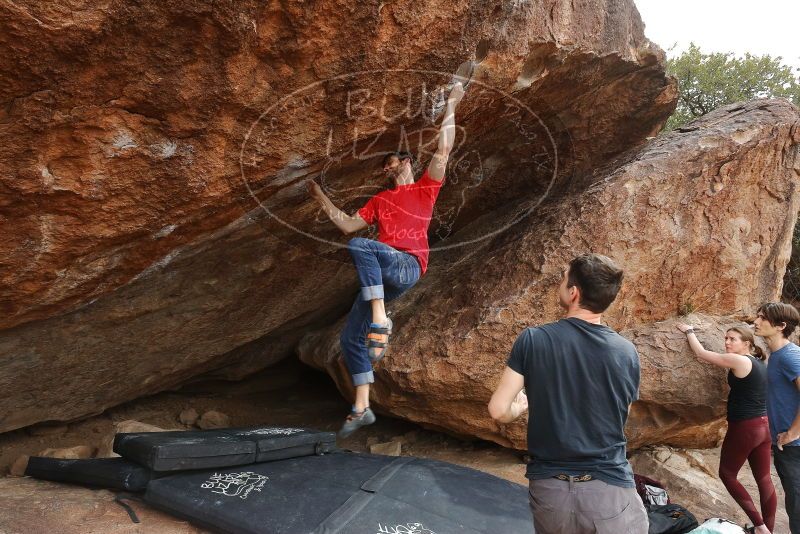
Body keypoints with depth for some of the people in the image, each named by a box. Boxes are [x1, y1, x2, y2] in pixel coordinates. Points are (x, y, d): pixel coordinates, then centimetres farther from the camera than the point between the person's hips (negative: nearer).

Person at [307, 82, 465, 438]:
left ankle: (380, 320, -38)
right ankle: (361, 408, 6)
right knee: (350, 338, 1)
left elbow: (444, 149, 4)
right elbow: (348, 224, 26)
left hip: (407, 265, -7)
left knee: (359, 246, -36)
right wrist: (323, 200, 25)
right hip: (380, 276, 7)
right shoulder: (380, 200, 31)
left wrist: (451, 106, 5)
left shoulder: (425, 187, 15)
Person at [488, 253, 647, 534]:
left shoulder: (533, 339, -12)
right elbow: (618, 420, 9)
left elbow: (499, 410, -10)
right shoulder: (627, 352, -5)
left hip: (549, 489, 1)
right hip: (609, 490, 0)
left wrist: (519, 408, 12)